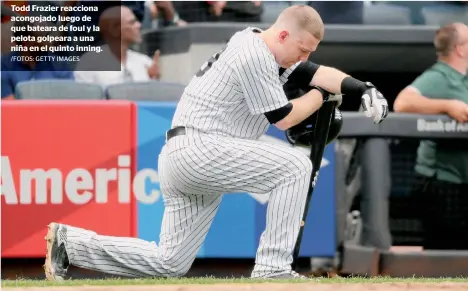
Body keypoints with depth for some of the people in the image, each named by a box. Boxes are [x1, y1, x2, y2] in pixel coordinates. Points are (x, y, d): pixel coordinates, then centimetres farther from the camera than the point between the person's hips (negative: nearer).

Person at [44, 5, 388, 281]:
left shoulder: (265, 48, 16)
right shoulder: (254, 57, -14)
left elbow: (315, 73, 12)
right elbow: (282, 118, -10)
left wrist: (365, 89, -3)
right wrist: (321, 96, 6)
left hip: (180, 157, 10)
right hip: (197, 148, -10)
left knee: (169, 264, 10)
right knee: (296, 164, -14)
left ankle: (72, 243, 10)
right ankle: (273, 268, -13)